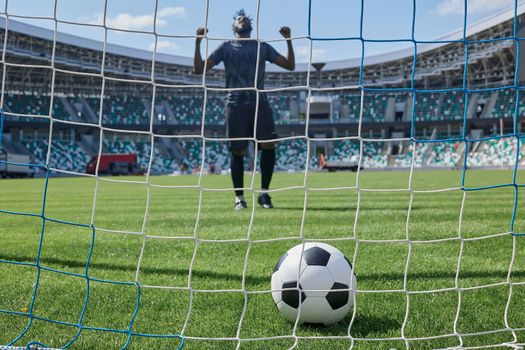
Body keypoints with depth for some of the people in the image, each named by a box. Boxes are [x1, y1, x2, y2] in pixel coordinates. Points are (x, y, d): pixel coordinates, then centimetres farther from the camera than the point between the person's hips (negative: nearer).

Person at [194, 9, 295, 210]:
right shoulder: (226, 47, 13)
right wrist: (198, 43, -4)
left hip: (259, 102, 1)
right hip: (236, 104, -1)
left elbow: (290, 65, 16)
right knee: (237, 151, -2)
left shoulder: (262, 46, 18)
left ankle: (264, 193, 1)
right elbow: (199, 69, 7)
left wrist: (289, 40, 5)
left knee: (268, 145, -11)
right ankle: (239, 197, 7)